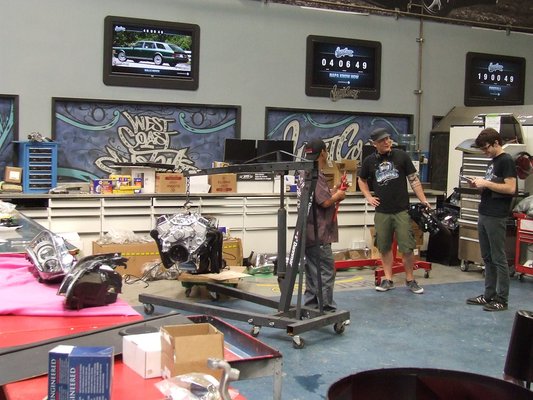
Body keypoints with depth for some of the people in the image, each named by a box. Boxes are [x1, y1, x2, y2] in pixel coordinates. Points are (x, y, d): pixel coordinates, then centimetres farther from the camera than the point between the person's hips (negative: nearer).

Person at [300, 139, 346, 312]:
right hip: (319, 233, -10)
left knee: (313, 271, 14)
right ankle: (327, 309, 0)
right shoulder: (316, 175, -18)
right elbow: (325, 202, -23)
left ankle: (311, 307, 20)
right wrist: (337, 196, -5)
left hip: (309, 232, 10)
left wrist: (333, 192, 13)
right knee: (326, 272, -4)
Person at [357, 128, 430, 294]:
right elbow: (361, 180, 21)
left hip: (401, 210, -2)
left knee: (407, 247, -2)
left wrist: (423, 200, -5)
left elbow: (413, 179, 2)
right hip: (382, 212, 2)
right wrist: (368, 197, 8)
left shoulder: (401, 156, -1)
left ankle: (410, 280, 12)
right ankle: (388, 279, 20)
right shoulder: (369, 161, 4)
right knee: (384, 247, 9)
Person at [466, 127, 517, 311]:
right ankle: (489, 295, 20)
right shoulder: (492, 161, 17)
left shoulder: (506, 161, -10)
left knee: (499, 258, -3)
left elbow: (510, 188, -18)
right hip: (484, 215, 9)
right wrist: (478, 184, 5)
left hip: (496, 217, -9)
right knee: (487, 258, 12)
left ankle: (502, 300, 4)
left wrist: (486, 183, -16)